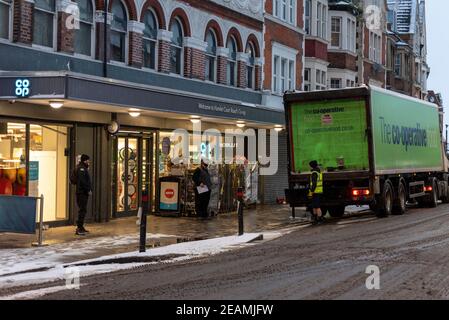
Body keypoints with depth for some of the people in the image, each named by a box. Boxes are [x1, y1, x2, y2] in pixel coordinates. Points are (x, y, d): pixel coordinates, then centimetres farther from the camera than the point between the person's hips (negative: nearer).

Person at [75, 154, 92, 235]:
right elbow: (82, 181, -22)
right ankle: (79, 228, -11)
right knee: (82, 210, -11)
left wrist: (89, 189, 12)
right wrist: (88, 189, -17)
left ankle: (81, 227, 21)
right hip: (82, 192, -11)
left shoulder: (84, 168, 20)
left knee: (82, 210, 15)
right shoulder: (81, 168, -13)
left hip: (84, 192, 11)